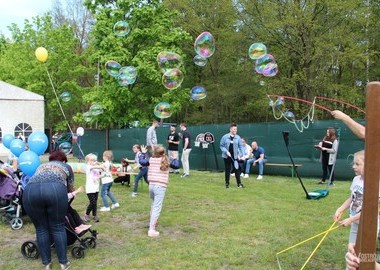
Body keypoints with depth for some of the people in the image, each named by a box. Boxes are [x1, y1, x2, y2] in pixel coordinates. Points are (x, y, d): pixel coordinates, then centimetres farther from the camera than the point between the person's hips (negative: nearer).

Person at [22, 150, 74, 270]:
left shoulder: (41, 166, 39)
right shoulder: (66, 166, 32)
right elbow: (71, 189, 38)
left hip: (30, 190, 2)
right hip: (55, 189, -2)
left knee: (41, 228, 14)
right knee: (58, 227, 10)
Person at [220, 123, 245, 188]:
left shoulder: (238, 137, 2)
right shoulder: (225, 137, -3)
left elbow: (241, 146, 3)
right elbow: (222, 146, 0)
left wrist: (241, 154, -10)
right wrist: (226, 152, -13)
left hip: (235, 157, 1)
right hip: (227, 157, -1)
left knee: (237, 169, 0)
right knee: (227, 170, 7)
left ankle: (239, 183, 9)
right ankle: (227, 183, 20)